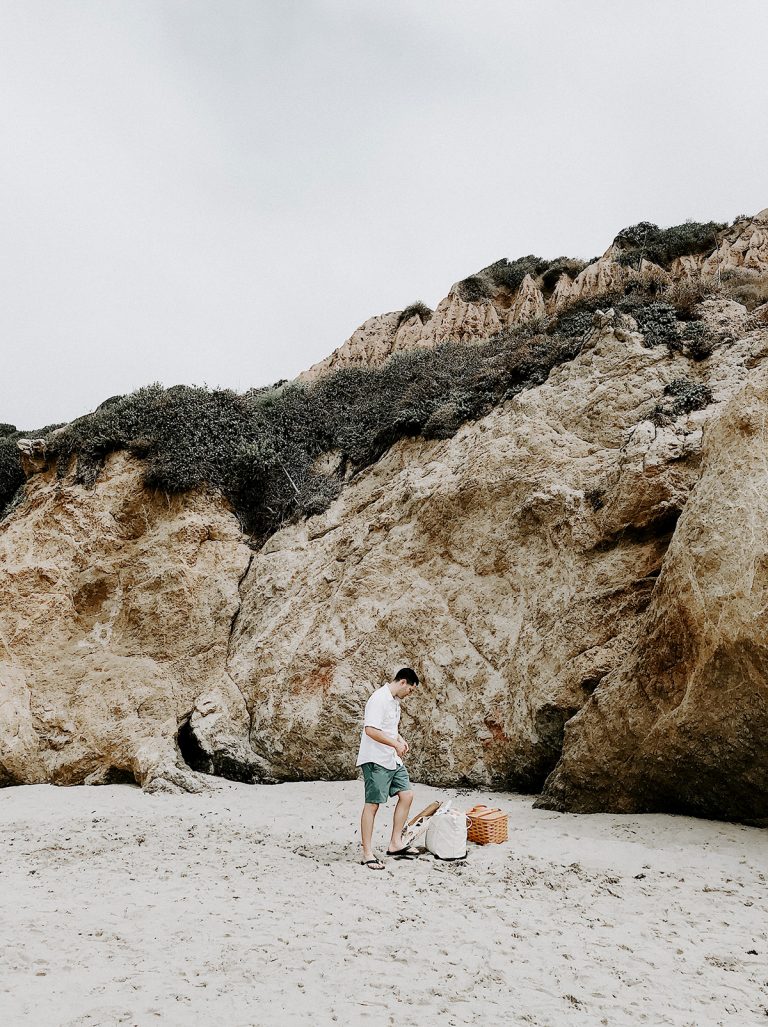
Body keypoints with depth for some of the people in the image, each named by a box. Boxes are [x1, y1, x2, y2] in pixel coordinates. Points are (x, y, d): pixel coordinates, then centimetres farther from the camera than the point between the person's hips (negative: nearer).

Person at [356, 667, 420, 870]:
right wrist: (396, 744, -20)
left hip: (393, 760, 10)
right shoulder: (379, 699, -18)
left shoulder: (394, 700, 14)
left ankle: (395, 843, 15)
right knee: (372, 804, -4)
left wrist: (400, 739, 11)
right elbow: (370, 730, -27)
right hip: (376, 761, -10)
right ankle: (368, 853, 3)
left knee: (406, 795, 7)